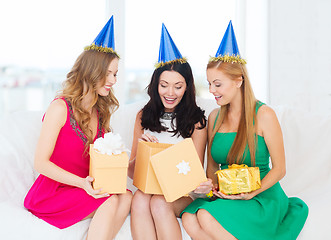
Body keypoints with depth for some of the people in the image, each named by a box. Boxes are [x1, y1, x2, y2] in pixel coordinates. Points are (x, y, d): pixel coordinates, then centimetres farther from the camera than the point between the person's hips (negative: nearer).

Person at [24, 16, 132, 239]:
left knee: (126, 196, -22)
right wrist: (81, 182, -25)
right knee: (111, 201, -28)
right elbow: (41, 163, -14)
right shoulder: (60, 108, -12)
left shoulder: (101, 112, 9)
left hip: (87, 190, 6)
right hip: (51, 193, -6)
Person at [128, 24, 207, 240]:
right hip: (148, 187, 2)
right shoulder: (144, 116, 11)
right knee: (140, 199, -31)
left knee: (159, 203, -33)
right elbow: (131, 171, 10)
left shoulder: (196, 120, 2)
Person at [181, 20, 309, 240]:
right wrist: (212, 186, -6)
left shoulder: (263, 115, -7)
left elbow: (279, 169, -5)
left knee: (207, 216, -30)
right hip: (223, 197, 4)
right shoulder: (214, 117, 8)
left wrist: (251, 194, -19)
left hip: (263, 197, -4)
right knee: (189, 219, -26)